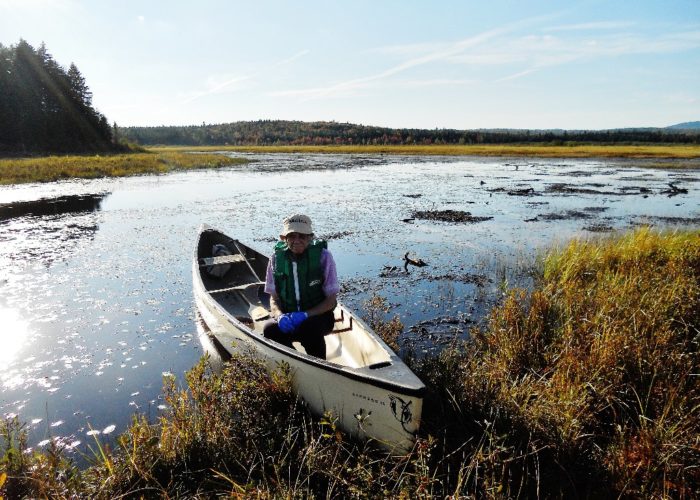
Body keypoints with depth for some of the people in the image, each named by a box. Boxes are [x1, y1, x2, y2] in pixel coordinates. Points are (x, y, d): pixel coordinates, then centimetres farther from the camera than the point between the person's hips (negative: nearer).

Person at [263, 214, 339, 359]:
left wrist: (306, 315, -24)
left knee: (309, 329, -35)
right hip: (287, 316, 3)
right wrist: (280, 316, -20)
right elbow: (274, 298, 3)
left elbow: (331, 300, -9)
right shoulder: (277, 258, -4)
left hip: (318, 314, -2)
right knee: (270, 329, -28)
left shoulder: (323, 256, -12)